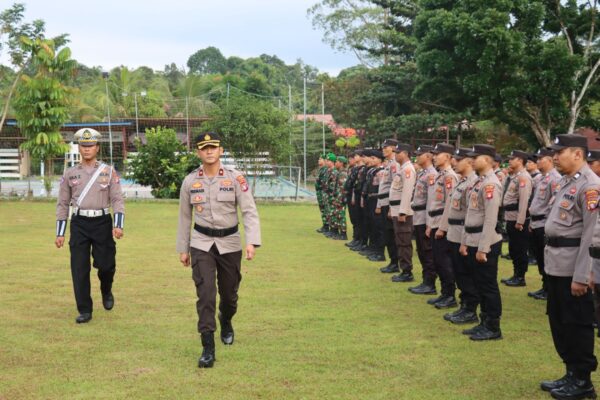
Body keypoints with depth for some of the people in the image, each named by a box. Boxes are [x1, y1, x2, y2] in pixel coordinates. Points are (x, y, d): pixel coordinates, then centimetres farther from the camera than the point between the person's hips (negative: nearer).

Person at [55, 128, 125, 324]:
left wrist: (118, 225, -15)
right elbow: (63, 204, 11)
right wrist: (59, 233, 7)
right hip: (79, 223, 1)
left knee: (105, 264, -4)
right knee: (79, 268, -1)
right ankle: (85, 311, 8)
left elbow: (117, 199, -1)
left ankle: (106, 291, 30)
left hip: (102, 222, -1)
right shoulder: (70, 174, 8)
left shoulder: (109, 172, 4)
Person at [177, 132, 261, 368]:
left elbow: (249, 211, -12)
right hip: (201, 244, 0)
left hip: (230, 244, 0)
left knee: (229, 293, 14)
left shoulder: (235, 178, -7)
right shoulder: (190, 181, 0)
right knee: (205, 294, -11)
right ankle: (208, 348, -9)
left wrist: (251, 242, -24)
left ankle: (226, 324, 47)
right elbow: (185, 217, 9)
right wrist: (183, 249, 11)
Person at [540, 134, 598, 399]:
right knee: (559, 322, 16)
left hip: (573, 267, -10)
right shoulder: (566, 182, 13)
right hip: (556, 264, 10)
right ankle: (571, 374, 28)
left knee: (577, 324, 1)